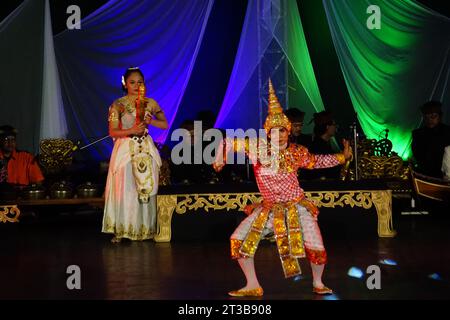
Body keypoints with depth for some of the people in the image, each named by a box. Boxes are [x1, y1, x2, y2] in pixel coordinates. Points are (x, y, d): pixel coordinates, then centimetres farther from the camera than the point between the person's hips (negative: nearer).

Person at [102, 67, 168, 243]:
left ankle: (144, 229, 10)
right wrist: (131, 130, -16)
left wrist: (150, 121, -8)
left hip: (146, 149, 2)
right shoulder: (117, 105, 0)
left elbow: (165, 124, 10)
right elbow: (113, 132, -3)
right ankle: (121, 230, 0)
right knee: (124, 189, -6)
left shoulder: (150, 103, 6)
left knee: (146, 189, 1)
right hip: (125, 149, -2)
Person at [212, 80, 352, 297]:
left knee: (316, 248, -6)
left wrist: (342, 157, 9)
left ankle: (317, 283, 25)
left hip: (297, 208, -1)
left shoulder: (297, 152, -7)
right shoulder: (258, 147, -11)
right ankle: (253, 286, 9)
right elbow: (230, 142, -3)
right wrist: (220, 159, -10)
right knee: (239, 240, -6)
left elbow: (315, 161, 11)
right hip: (268, 209, 1)